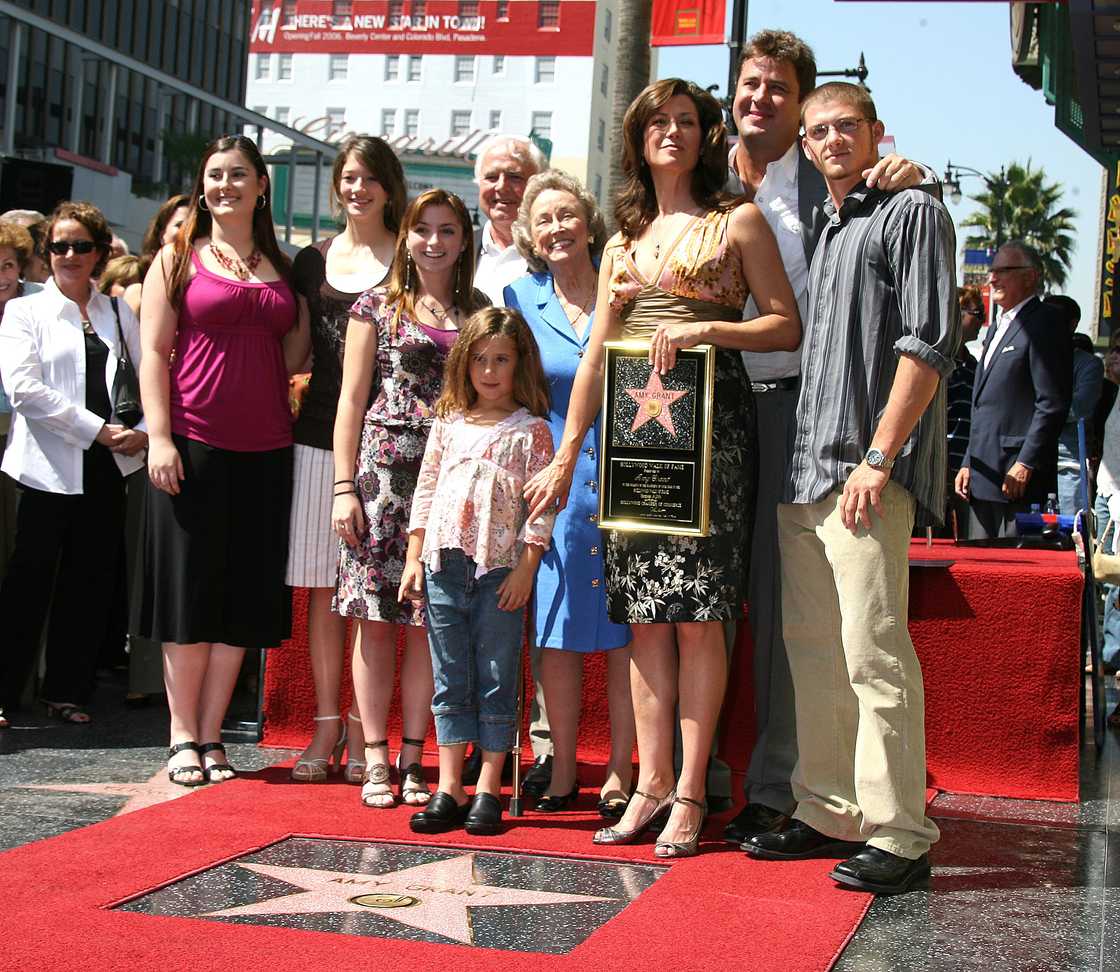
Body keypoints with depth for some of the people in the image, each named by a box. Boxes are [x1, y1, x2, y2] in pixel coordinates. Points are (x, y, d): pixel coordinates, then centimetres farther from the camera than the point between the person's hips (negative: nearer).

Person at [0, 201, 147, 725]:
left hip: (106, 466, 3)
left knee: (91, 583, 6)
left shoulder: (118, 313, 15)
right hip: (47, 466, -3)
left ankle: (67, 691, 17)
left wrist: (147, 431, -7)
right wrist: (97, 429, -14)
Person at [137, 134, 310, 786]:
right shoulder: (178, 258, 5)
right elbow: (154, 352, -2)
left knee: (243, 596, 5)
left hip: (264, 448, 3)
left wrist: (311, 298, 1)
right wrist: (159, 437, -10)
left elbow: (289, 361, 13)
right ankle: (184, 739, 11)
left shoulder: (282, 267, 14)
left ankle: (212, 735, 15)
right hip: (194, 445, -3)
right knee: (190, 592, 2)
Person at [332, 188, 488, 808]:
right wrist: (344, 486, -3)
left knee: (430, 620, 2)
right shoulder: (378, 308, 8)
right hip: (384, 469, -1)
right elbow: (352, 399, 5)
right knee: (376, 617, -2)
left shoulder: (479, 313, 13)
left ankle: (411, 758, 11)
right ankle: (375, 759, 6)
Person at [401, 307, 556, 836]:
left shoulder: (531, 430, 1)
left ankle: (488, 790, 9)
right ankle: (448, 789, 12)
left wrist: (525, 569, -10)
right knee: (451, 682, 7)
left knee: (496, 683, 2)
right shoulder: (448, 425, 12)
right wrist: (414, 559, 9)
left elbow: (542, 506, -3)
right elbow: (425, 492, 14)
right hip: (443, 566, 4)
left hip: (500, 572, -4)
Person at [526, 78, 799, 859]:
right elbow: (595, 359, 17)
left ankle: (690, 793, -1)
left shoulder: (738, 222, 6)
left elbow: (787, 327, 1)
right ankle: (652, 784, 7)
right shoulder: (624, 242, 19)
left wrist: (704, 328, -12)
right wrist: (566, 457, 13)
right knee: (644, 615, 2)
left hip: (711, 421, -4)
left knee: (696, 614, -7)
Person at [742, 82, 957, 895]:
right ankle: (829, 815, 19)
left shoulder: (911, 213, 0)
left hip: (867, 472, -8)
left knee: (873, 653, -10)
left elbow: (928, 344, -10)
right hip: (803, 473, 9)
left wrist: (878, 456, -17)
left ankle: (898, 836, -4)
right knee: (813, 650, 10)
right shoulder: (825, 230, 24)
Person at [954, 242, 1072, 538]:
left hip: (1018, 476, -9)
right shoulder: (997, 329, 23)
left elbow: (1053, 403, -15)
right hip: (984, 480, 9)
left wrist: (1026, 464, -19)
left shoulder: (1044, 323, -8)